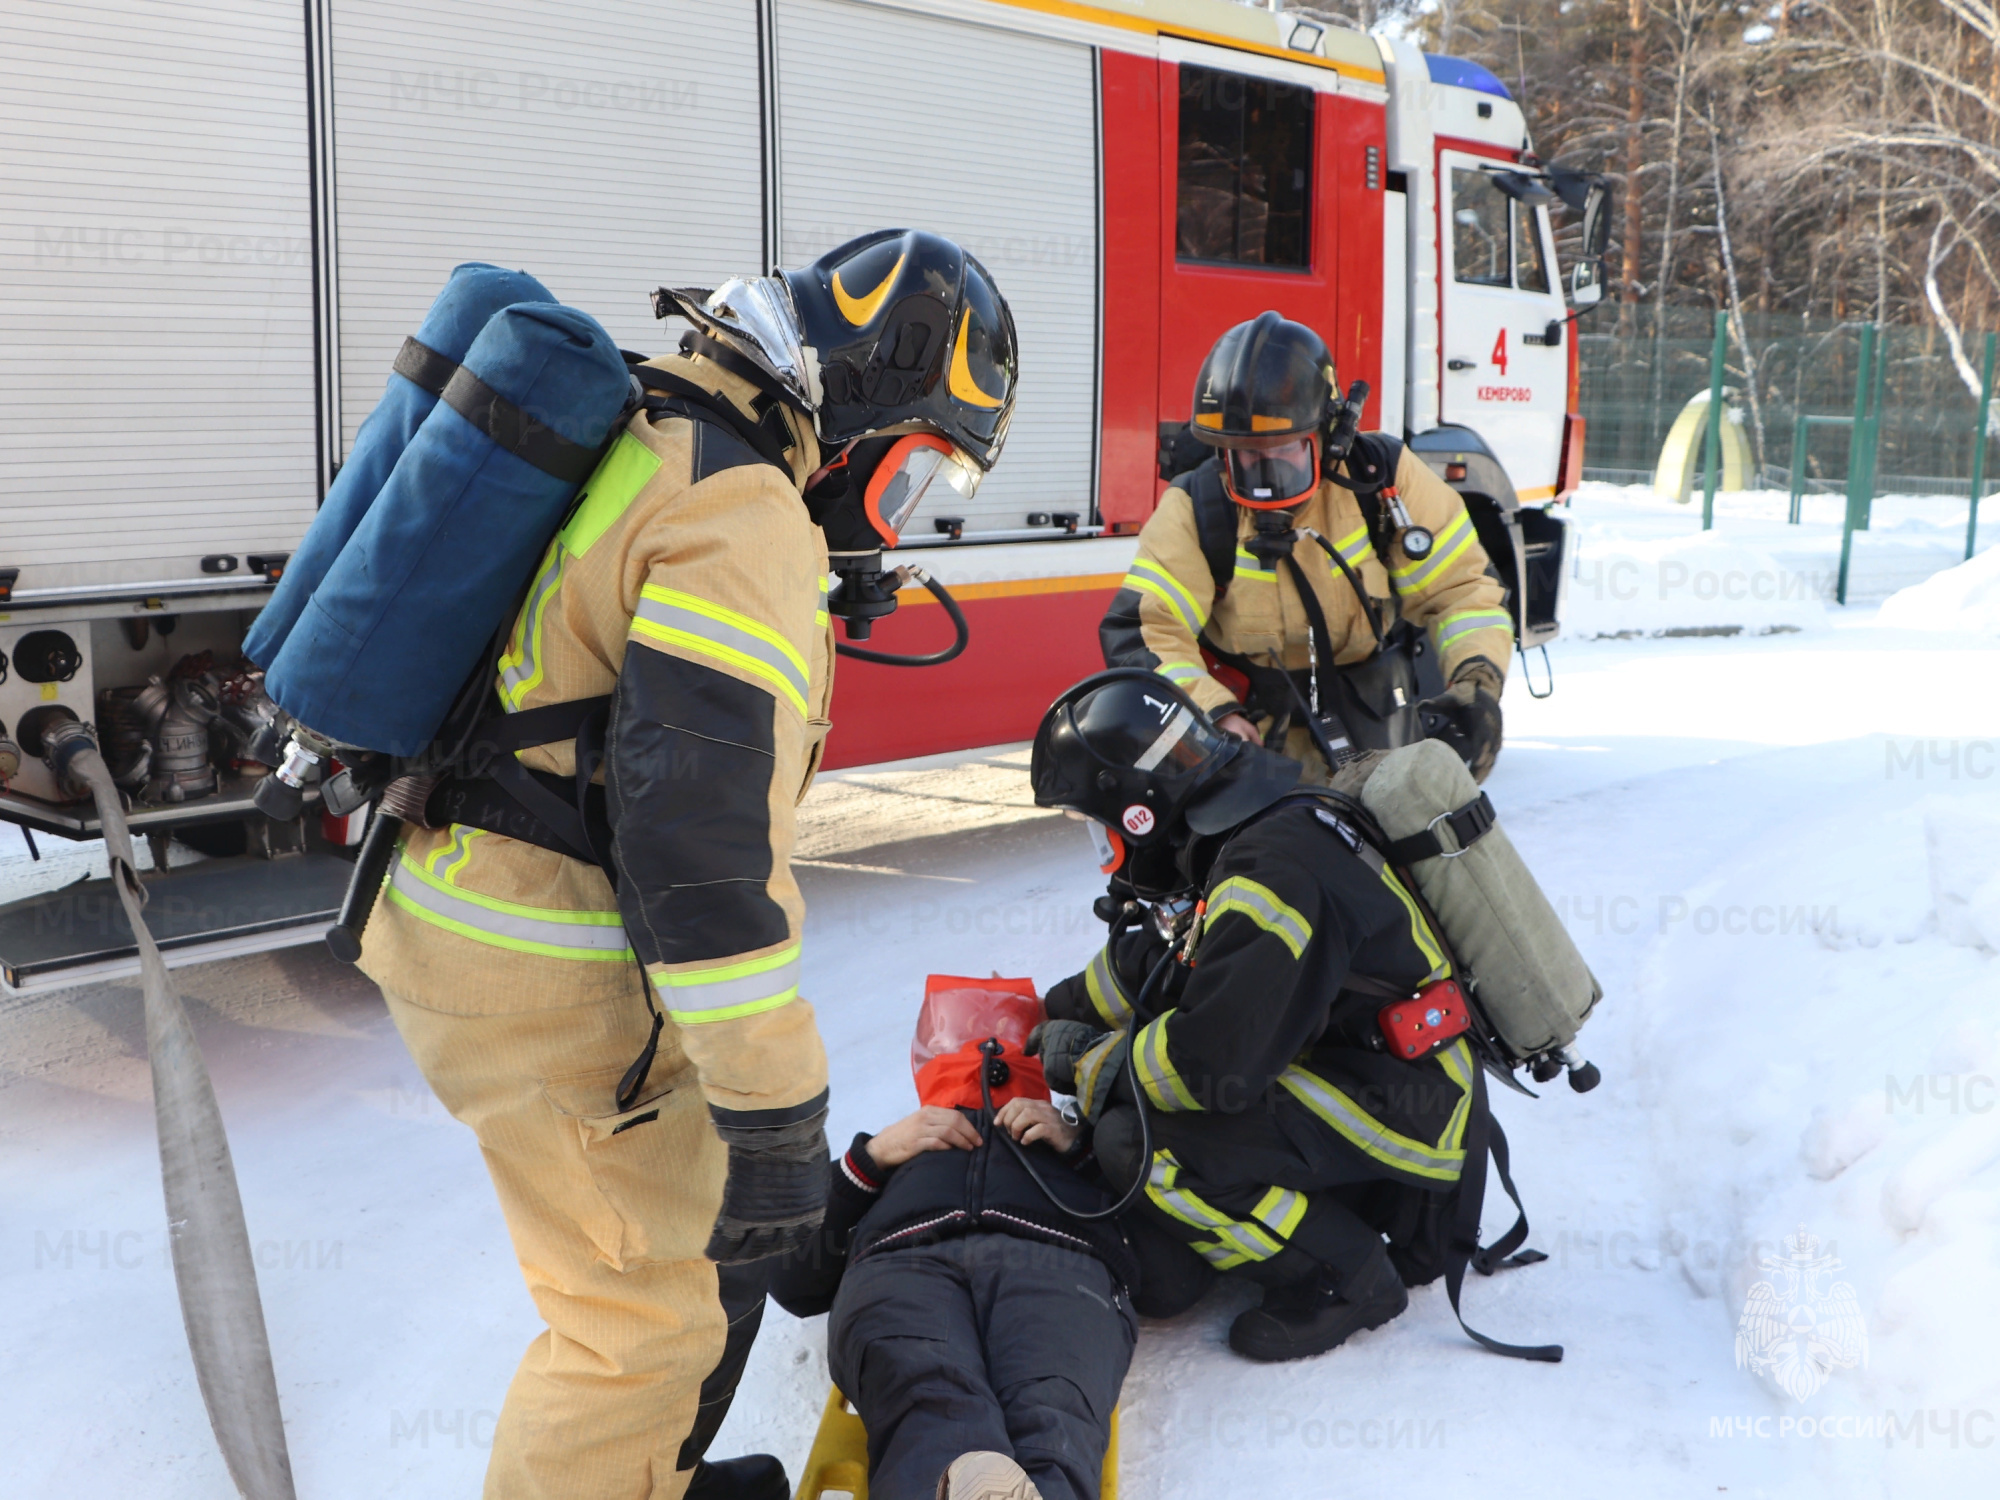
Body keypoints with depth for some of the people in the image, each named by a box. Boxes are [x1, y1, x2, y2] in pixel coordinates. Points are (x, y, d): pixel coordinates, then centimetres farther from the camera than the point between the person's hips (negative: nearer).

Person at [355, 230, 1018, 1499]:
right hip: (545, 981, -10)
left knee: (702, 1235, 25)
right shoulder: (748, 520, -20)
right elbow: (701, 830, -27)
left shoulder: (646, 450, 13)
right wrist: (774, 1104, -24)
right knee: (652, 1322, 2)